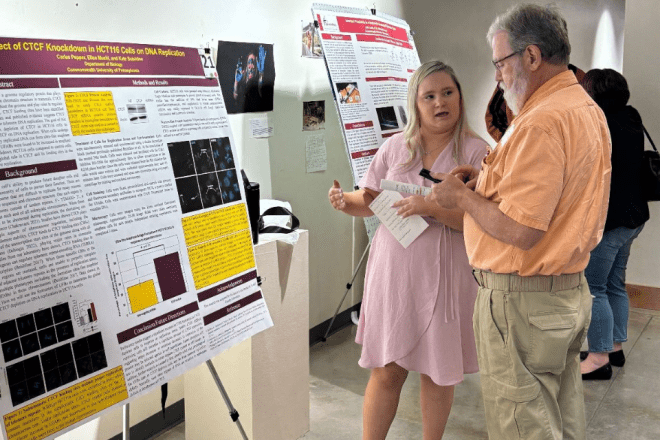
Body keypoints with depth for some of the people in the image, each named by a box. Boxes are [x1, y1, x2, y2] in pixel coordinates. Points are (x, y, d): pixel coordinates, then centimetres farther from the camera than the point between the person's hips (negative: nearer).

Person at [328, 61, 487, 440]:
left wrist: (433, 208, -24)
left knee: (439, 372, 13)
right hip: (394, 270, 2)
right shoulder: (396, 146, 7)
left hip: (444, 276, -2)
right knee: (386, 372, 7)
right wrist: (345, 201, -9)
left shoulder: (474, 151, -4)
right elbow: (370, 201, 12)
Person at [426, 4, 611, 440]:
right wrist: (490, 180, 10)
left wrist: (461, 196, -10)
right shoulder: (589, 109, 11)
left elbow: (520, 232, -26)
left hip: (523, 301, -10)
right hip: (573, 290, 10)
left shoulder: (541, 123, -22)